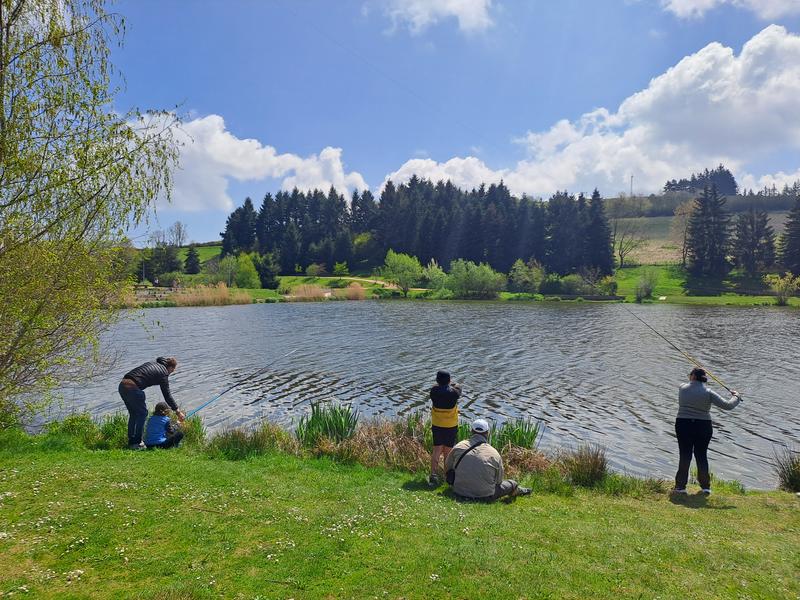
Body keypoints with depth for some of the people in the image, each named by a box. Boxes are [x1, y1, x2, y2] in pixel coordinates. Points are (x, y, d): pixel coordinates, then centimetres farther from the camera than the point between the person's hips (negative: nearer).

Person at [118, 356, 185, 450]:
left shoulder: (153, 363, 24)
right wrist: (178, 411, 10)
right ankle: (136, 443, 9)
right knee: (142, 413, 7)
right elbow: (167, 395, 3)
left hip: (122, 384, 8)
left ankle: (131, 441, 27)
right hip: (132, 388, -8)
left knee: (133, 414, 20)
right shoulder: (163, 373, 2)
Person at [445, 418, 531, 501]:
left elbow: (447, 467, 8)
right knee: (512, 484, 18)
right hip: (484, 496, -2)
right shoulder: (494, 454, -9)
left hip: (459, 492, 2)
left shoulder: (458, 447, -4)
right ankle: (517, 490, 50)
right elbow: (499, 481, 1)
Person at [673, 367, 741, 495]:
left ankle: (680, 486, 6)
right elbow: (727, 406, -4)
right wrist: (736, 397, 16)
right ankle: (705, 487, 19)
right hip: (703, 427, 1)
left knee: (685, 455, 3)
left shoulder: (683, 388, -2)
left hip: (683, 425, -1)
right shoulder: (708, 393, -4)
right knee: (701, 455, 12)